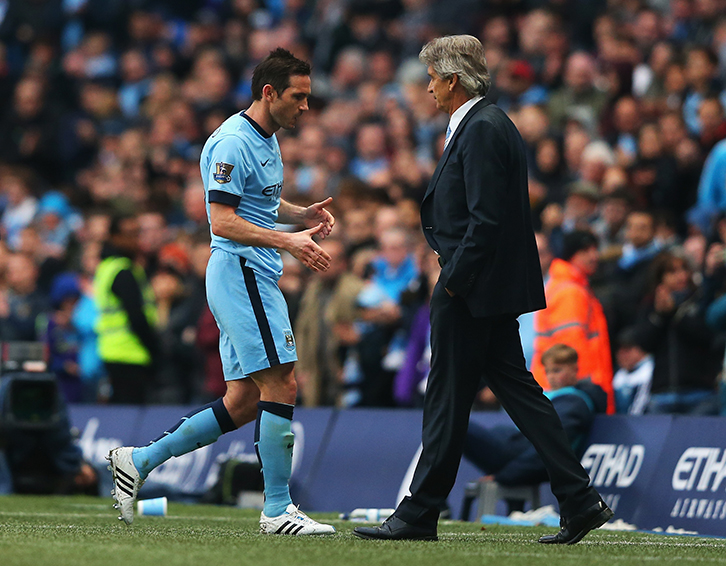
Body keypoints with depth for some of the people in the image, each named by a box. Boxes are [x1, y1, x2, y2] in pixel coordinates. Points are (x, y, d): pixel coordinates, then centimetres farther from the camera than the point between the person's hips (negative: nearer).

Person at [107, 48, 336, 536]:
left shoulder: (267, 139, 16)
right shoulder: (232, 142, -14)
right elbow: (223, 221, -20)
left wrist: (303, 215, 11)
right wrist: (287, 240, -27)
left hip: (255, 279, 10)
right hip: (240, 272, -10)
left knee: (244, 403, 8)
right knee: (281, 385, -11)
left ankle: (139, 460, 14)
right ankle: (278, 509, -6)